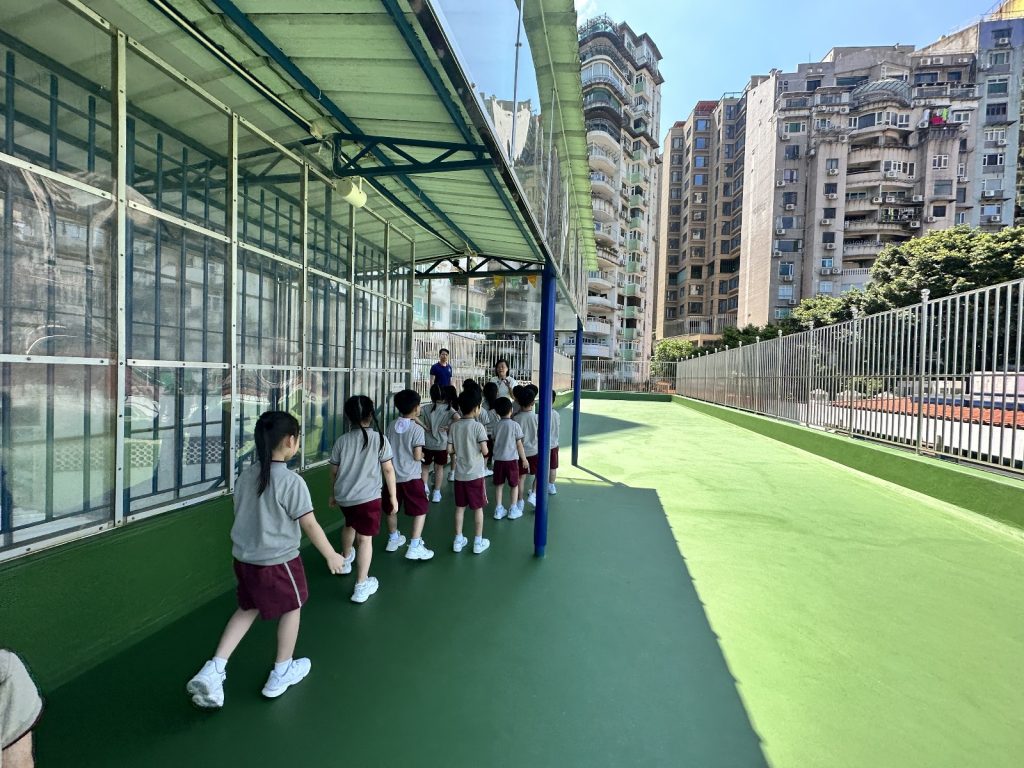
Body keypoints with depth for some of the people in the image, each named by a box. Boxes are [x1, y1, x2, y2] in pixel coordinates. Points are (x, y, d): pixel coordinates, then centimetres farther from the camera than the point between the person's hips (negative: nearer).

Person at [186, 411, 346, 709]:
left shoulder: (246, 475, -1)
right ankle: (281, 673, 31)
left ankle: (213, 669, 16)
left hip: (243, 558, 6)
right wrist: (331, 555, -5)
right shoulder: (291, 481, -22)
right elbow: (310, 525, -18)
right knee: (291, 608, 16)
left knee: (247, 608, 25)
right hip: (278, 561, -6)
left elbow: (242, 514, 12)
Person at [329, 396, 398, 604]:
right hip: (368, 497, -4)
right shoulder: (379, 439, -9)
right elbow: (388, 470, -8)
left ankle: (346, 558, 55)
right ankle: (361, 586, 2)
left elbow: (334, 471, 6)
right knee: (365, 537, 1)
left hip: (344, 495, 5)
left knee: (350, 524, 30)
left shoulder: (342, 440, -1)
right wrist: (393, 496, 2)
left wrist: (333, 494, 22)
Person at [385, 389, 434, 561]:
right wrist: (422, 455, 4)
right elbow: (417, 456, -17)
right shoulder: (417, 429, -15)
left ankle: (393, 539, 38)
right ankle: (414, 547, 0)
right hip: (410, 477, -6)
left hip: (392, 475, 6)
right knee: (420, 510, 5)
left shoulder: (392, 426, 2)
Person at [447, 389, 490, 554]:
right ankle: (478, 542, 17)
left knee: (460, 507, 15)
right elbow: (484, 451, -17)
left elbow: (450, 450, 0)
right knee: (478, 508, 8)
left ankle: (458, 540, 23)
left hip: (459, 474, 4)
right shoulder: (478, 426, -15)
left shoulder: (454, 426, -1)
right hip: (475, 474, -4)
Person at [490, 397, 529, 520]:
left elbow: (495, 441, 8)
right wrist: (524, 459, 1)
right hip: (511, 459, -3)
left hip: (498, 459, 4)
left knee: (499, 485, 12)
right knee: (514, 485, 11)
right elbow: (519, 444, -7)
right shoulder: (515, 425, -10)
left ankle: (498, 510, 16)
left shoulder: (496, 425, 2)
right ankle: (513, 510, 14)